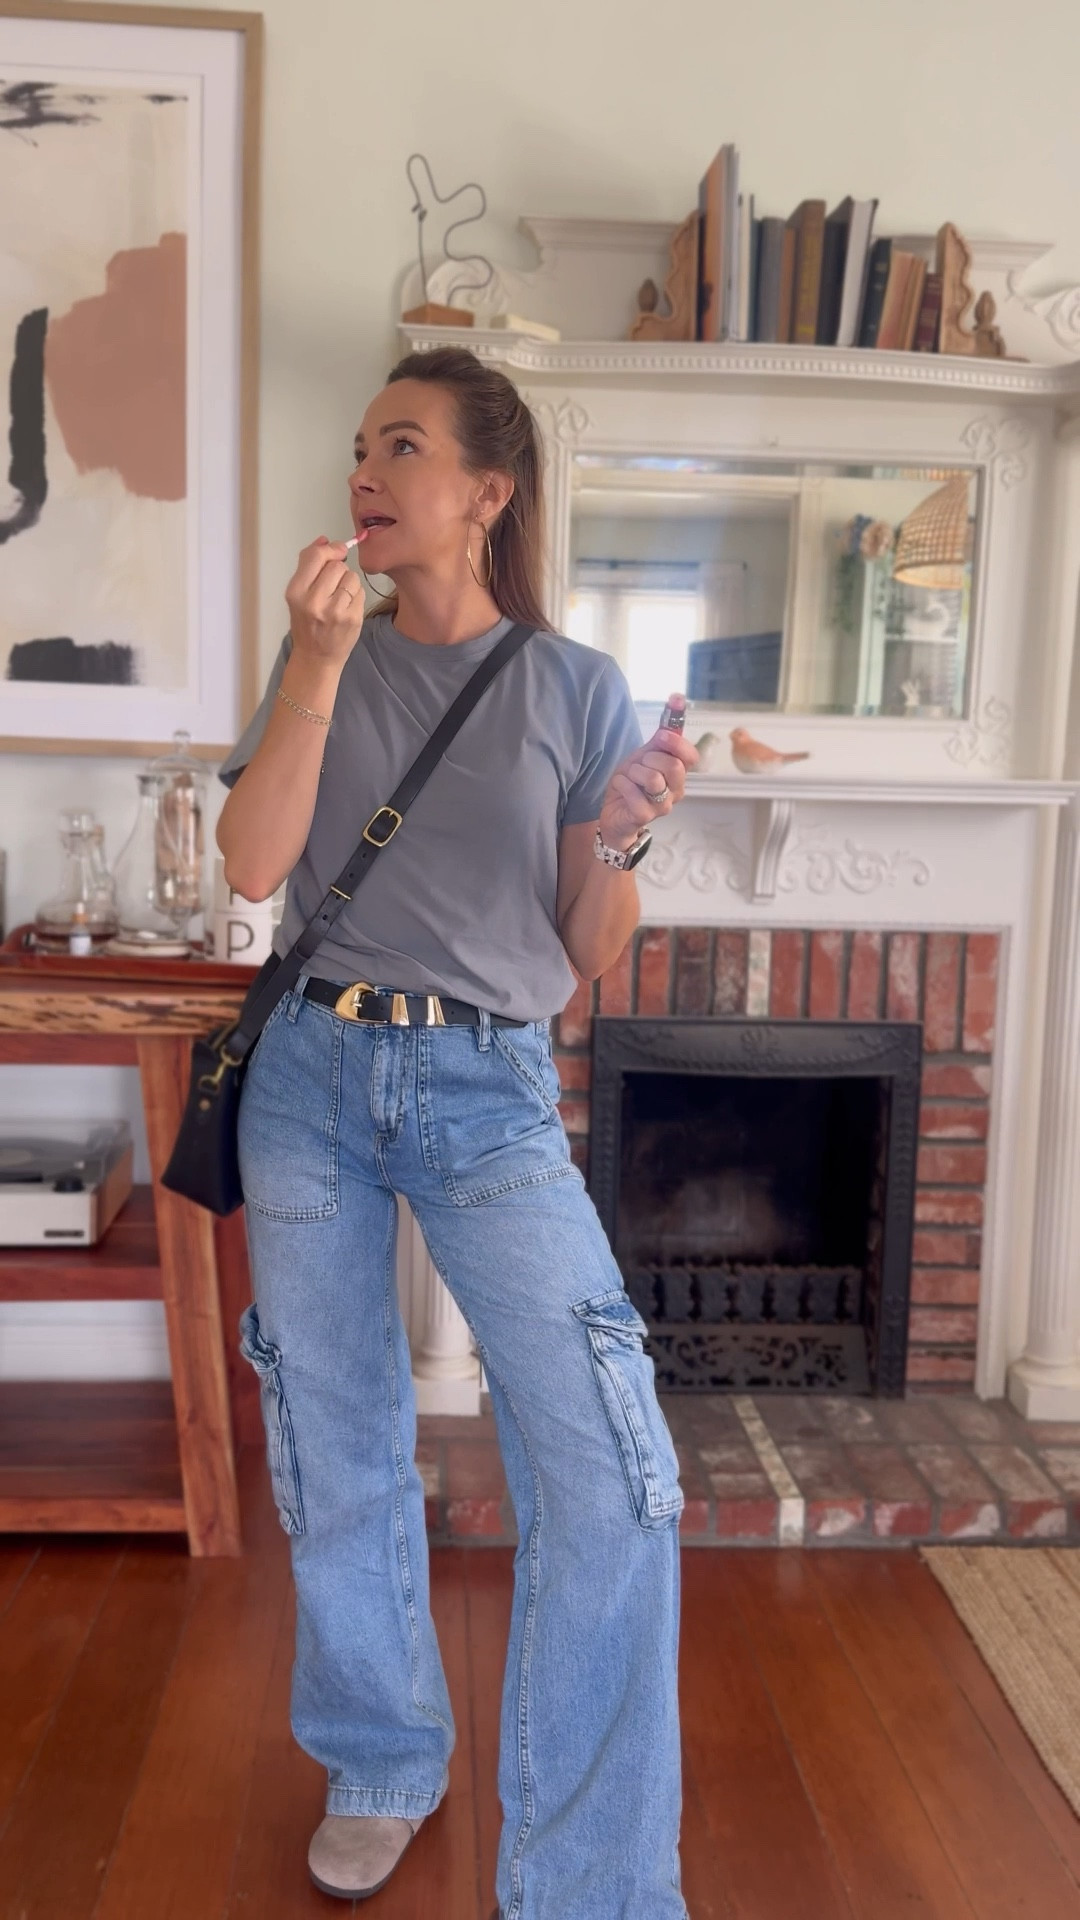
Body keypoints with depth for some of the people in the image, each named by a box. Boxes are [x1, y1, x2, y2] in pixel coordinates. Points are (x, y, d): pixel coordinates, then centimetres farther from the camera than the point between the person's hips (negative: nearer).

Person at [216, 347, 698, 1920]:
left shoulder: (575, 687, 3)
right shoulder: (326, 661, 8)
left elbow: (591, 954, 3)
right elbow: (252, 867, -6)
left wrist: (619, 838, -16)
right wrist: (318, 670, -13)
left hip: (488, 1093, -2)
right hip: (312, 1080, 2)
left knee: (611, 1479, -11)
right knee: (336, 1459, 13)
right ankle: (381, 1770, 38)